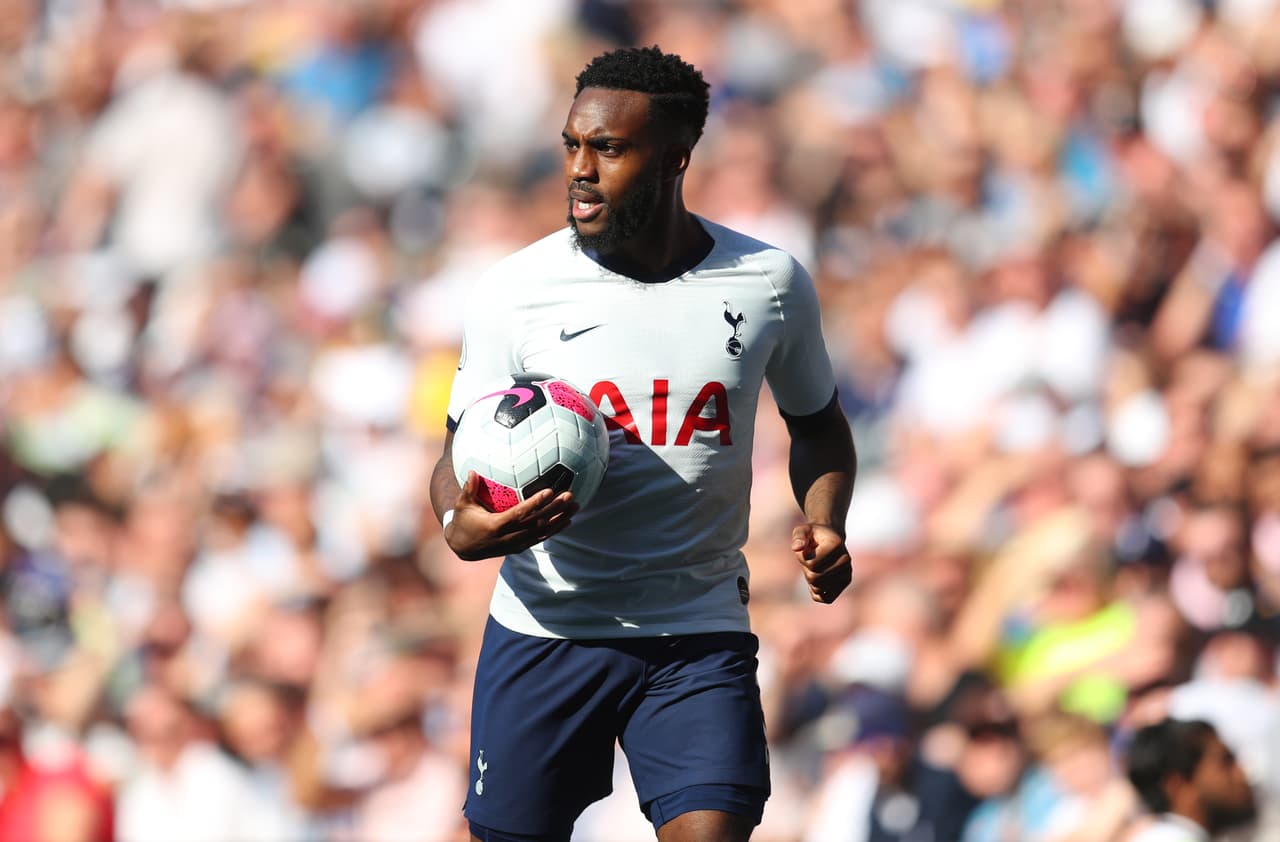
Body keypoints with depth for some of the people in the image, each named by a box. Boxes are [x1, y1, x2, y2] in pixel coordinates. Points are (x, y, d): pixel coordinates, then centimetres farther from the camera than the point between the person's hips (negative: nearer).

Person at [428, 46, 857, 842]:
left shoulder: (770, 284, 0)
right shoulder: (515, 290, -4)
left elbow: (818, 423, 17)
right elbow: (462, 454, 1)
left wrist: (824, 522, -3)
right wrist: (462, 526, -22)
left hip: (700, 635, 0)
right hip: (545, 629, 0)